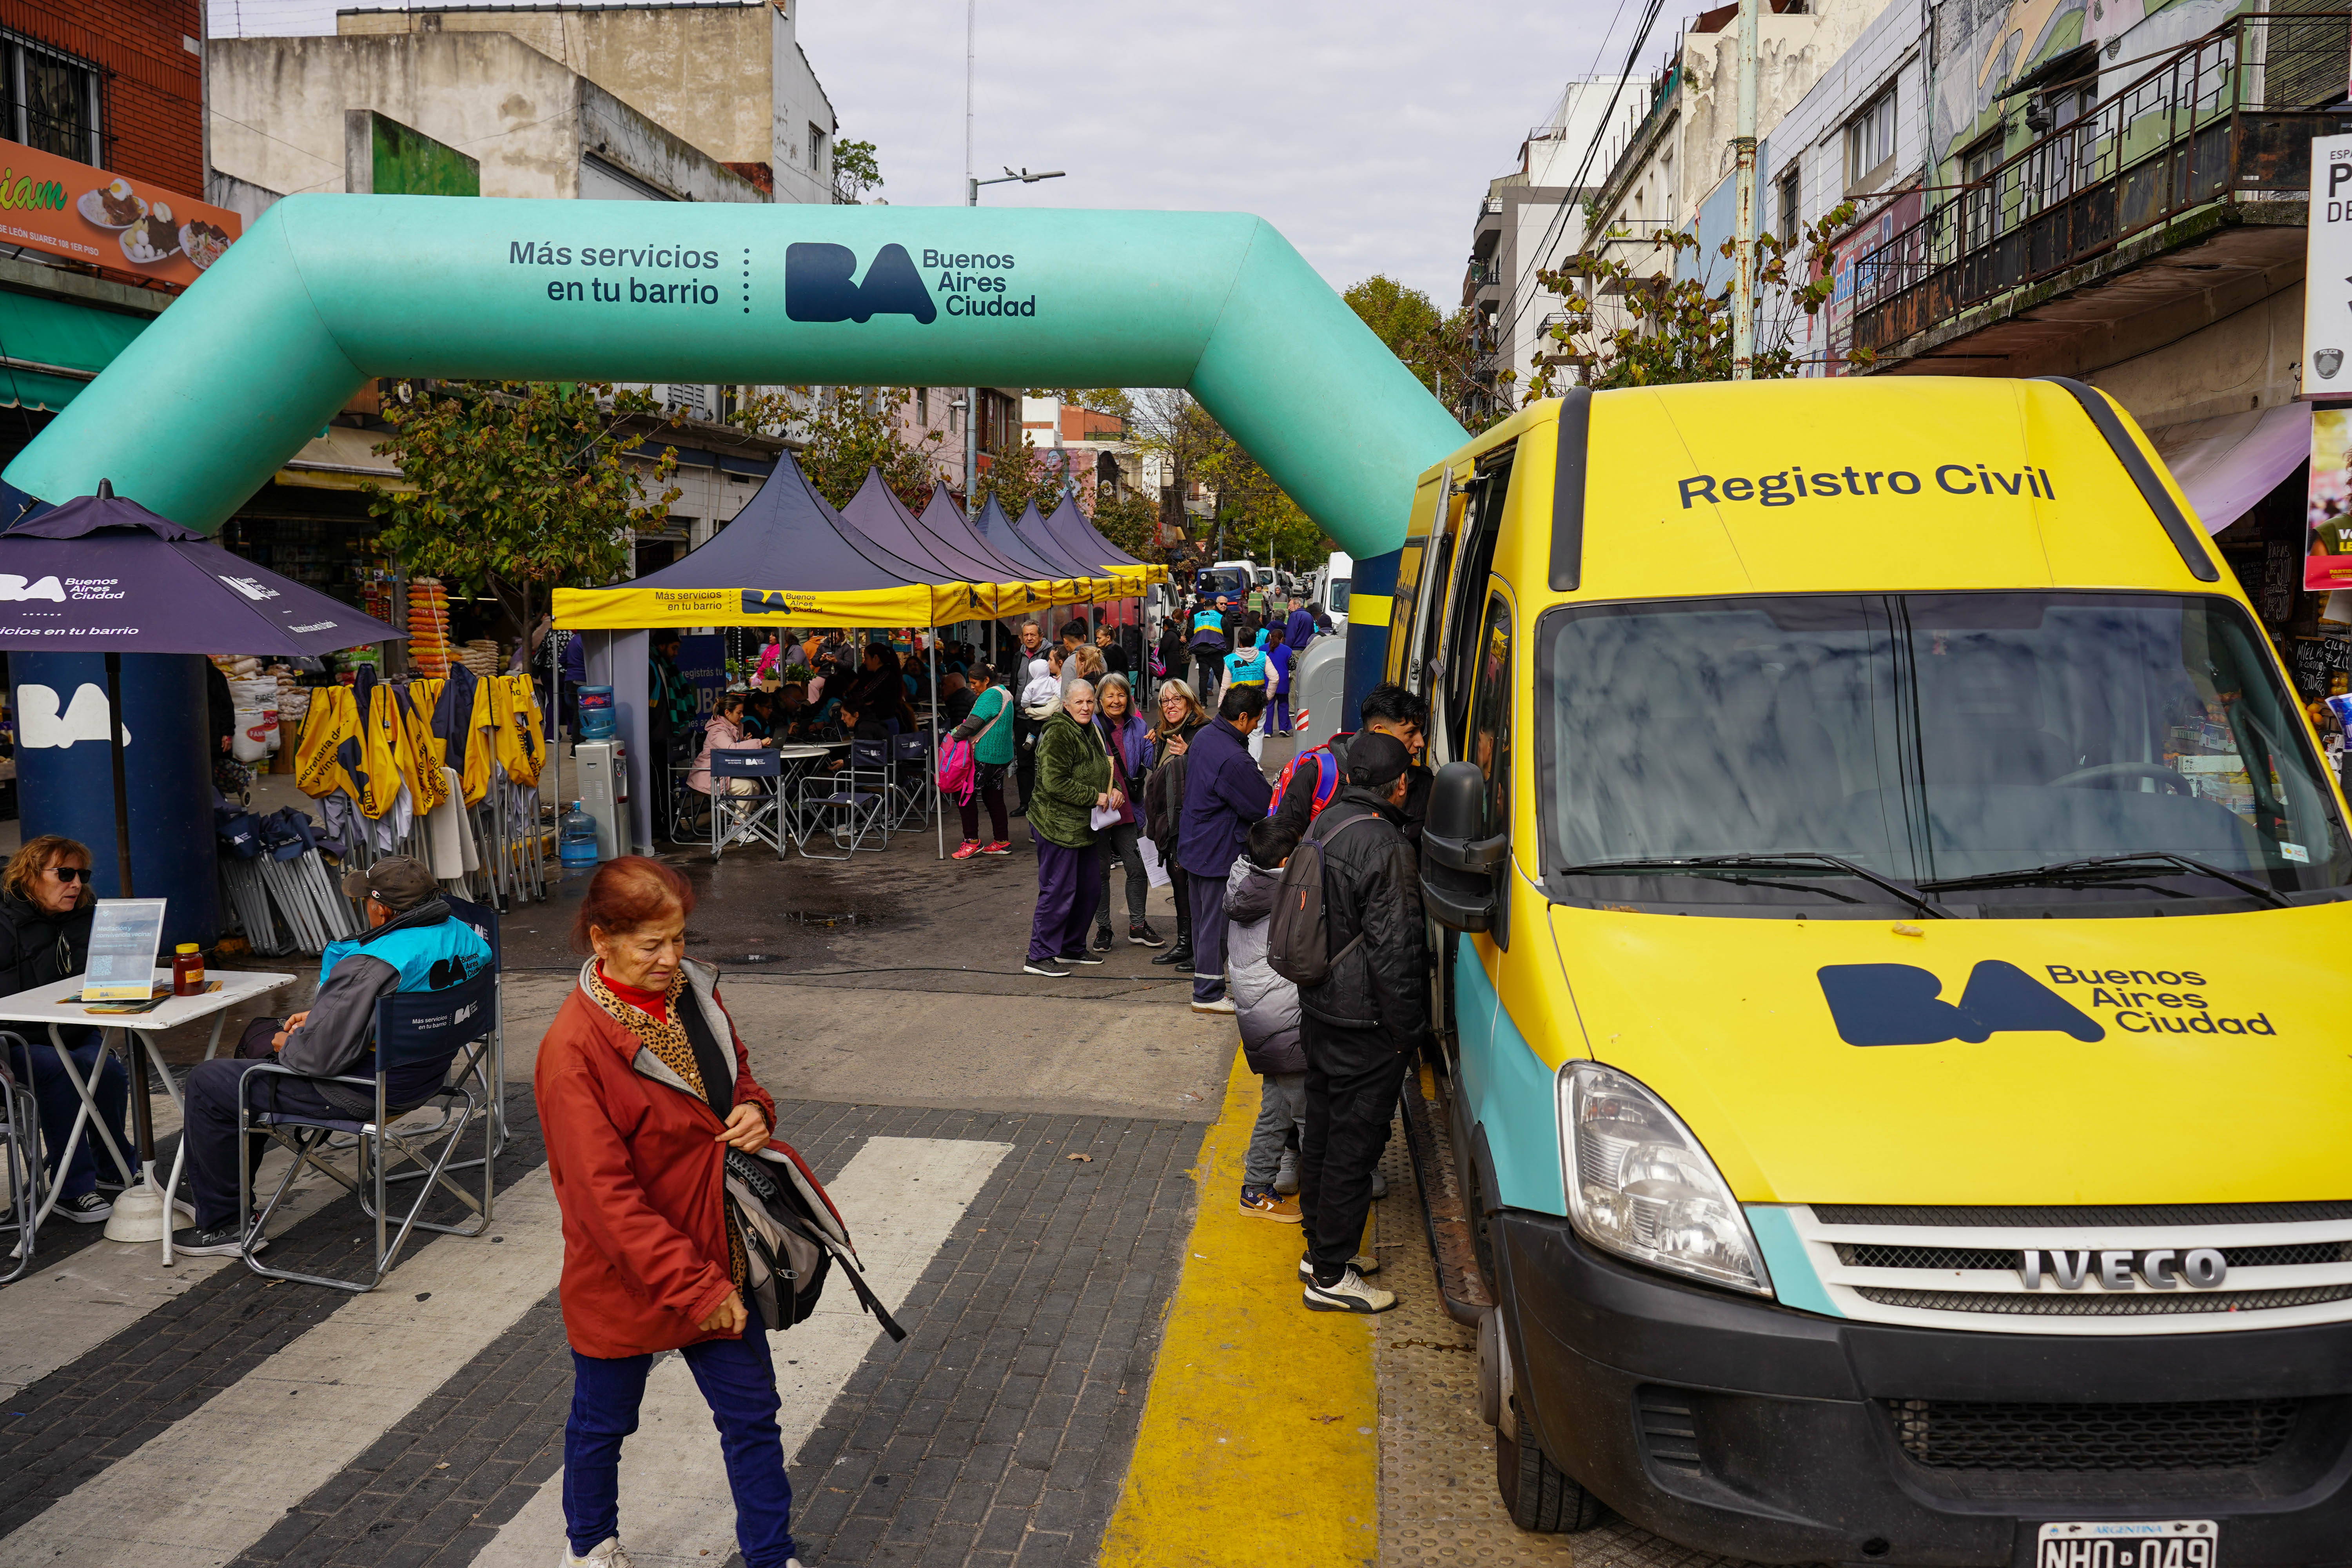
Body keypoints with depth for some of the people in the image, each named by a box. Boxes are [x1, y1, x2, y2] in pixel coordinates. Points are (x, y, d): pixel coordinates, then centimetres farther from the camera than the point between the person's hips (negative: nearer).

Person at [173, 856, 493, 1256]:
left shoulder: (370, 966, -31)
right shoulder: (460, 933, -3)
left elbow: (319, 1057, -27)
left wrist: (286, 1044, -4)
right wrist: (319, 1015, 8)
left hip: (364, 1091, -10)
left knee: (207, 1082, 7)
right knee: (261, 1031, 29)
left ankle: (221, 1225, 19)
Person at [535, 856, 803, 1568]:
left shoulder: (693, 994, -4)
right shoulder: (574, 1047, -25)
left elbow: (736, 1077, 15)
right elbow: (605, 1195, -25)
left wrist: (753, 1111, -10)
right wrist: (693, 1286, -24)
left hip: (717, 1258, 5)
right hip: (625, 1278, -5)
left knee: (752, 1413, 13)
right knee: (603, 1422, 20)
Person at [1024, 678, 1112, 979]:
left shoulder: (1089, 732, 14)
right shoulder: (1058, 735, -17)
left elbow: (1096, 773, 27)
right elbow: (1055, 783, -24)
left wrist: (1111, 791, 5)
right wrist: (1095, 797, -18)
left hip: (1083, 825, 10)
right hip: (1058, 824, -10)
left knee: (1090, 887, 14)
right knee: (1058, 891, -7)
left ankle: (1072, 947, 28)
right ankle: (1039, 956, 2)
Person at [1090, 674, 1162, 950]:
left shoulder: (1138, 727, 5)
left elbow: (1152, 764, 1)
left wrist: (1156, 745, -18)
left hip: (1129, 811, 3)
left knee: (1138, 869, 7)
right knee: (1101, 872, 8)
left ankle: (1137, 926, 22)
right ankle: (1103, 928, 20)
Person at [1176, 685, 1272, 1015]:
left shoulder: (1204, 737, 3)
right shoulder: (1233, 760, -28)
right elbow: (1264, 807, -20)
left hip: (1194, 847, 10)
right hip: (1219, 854, -10)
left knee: (1203, 920, 18)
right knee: (1217, 923, 2)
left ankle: (1205, 985, 30)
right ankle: (1208, 994, 11)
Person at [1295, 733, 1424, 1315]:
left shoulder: (1325, 826, 6)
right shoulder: (1385, 847, -21)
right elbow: (1392, 949, -20)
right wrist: (1407, 1029, -11)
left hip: (1319, 1006, 9)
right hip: (1365, 1024, -9)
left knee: (1323, 1131, 18)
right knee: (1354, 1143, 1)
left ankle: (1320, 1249, 31)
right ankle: (1330, 1276, 9)